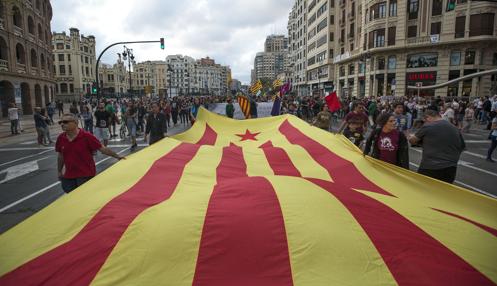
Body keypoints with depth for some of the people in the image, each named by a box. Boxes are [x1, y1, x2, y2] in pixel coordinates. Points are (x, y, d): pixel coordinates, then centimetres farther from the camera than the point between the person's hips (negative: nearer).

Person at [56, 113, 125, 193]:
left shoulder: (86, 136, -15)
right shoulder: (60, 138, 0)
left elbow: (102, 149, -12)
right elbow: (61, 156, 14)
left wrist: (117, 156, -15)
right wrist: (59, 171, 19)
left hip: (86, 176, -4)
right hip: (68, 176, 5)